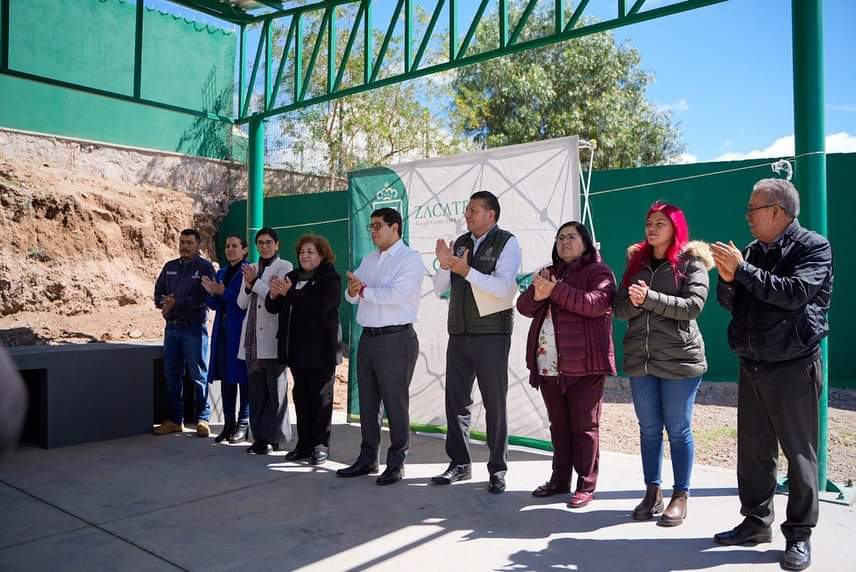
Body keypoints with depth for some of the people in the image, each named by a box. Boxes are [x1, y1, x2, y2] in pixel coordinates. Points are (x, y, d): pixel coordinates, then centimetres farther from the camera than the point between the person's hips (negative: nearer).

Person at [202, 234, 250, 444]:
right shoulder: (221, 272, 17)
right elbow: (214, 305, 15)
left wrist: (223, 292, -14)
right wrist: (212, 293, -4)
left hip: (241, 331, -7)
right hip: (223, 330, 7)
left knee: (242, 377, -3)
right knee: (225, 377, 9)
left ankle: (243, 425, 5)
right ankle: (229, 422, 17)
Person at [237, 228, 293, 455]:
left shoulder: (284, 266, 0)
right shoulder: (251, 268, 16)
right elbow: (241, 303, 12)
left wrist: (255, 281, -11)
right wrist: (248, 286, -6)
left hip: (272, 337, -6)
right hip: (252, 338, 6)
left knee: (275, 388, 0)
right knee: (256, 389, 8)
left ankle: (275, 437, 8)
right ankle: (260, 436, 16)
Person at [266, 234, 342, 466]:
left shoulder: (330, 278, -5)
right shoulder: (292, 277, 15)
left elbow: (320, 305, -22)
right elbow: (273, 307, 14)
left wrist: (289, 292, -23)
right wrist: (274, 295, -9)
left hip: (320, 349, -6)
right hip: (296, 349, 7)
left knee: (320, 397, 0)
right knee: (301, 397, 11)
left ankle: (320, 445, 8)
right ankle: (304, 444, 19)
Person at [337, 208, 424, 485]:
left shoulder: (410, 259, -7)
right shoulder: (369, 259, 16)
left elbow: (395, 295, -21)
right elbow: (351, 295, 11)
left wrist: (364, 290, -9)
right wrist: (353, 291, -12)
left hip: (395, 339, -7)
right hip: (368, 337, 8)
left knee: (395, 403, 0)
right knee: (367, 402, 13)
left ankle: (396, 464, 11)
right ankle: (367, 459, 25)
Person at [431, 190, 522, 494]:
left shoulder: (507, 242, -7)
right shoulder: (460, 242, 11)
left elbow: (503, 287, -20)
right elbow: (439, 287, 9)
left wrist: (466, 270, -26)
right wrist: (444, 265, -10)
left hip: (492, 336, -6)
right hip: (458, 334, 6)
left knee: (495, 403, 4)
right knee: (456, 400, 10)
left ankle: (498, 469, 16)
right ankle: (459, 464, 23)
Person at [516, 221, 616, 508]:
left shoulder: (599, 271, -1)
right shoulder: (549, 273, 19)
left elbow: (597, 303, -19)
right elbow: (524, 306, 10)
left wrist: (556, 290, -22)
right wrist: (537, 295, -13)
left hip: (583, 365, -6)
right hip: (548, 365, 6)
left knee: (584, 426, 1)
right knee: (558, 425, 15)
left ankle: (586, 486, 10)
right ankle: (560, 479, 25)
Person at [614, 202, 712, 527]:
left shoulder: (691, 262, -1)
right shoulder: (636, 260, 13)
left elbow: (693, 305, -15)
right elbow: (620, 308, 7)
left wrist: (650, 298, -21)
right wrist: (634, 302, -15)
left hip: (680, 360, -4)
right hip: (639, 359, 5)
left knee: (678, 430, 4)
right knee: (649, 429, 11)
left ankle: (680, 496, 17)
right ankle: (652, 492, 22)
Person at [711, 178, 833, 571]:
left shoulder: (813, 247, -7)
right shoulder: (752, 251, 9)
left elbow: (794, 293, -24)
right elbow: (730, 302, 11)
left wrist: (743, 269, -21)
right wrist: (727, 278, -9)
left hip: (793, 368, -6)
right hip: (752, 366, 6)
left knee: (799, 453, 3)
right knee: (753, 450, 12)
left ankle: (799, 534, 15)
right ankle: (756, 522, 25)